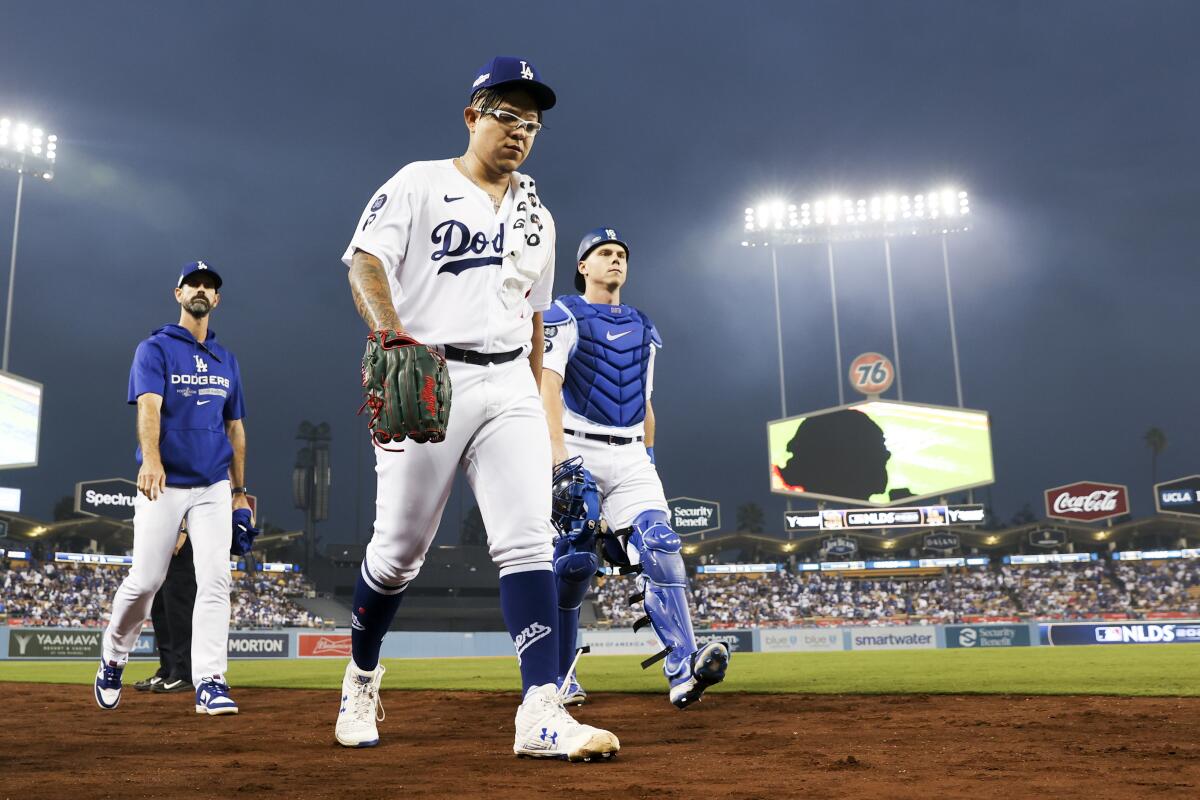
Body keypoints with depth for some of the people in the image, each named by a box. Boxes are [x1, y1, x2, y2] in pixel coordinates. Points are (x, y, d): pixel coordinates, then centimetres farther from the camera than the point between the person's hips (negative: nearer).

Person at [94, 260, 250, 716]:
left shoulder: (226, 361, 15)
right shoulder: (154, 350, 0)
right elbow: (148, 407, -17)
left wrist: (239, 490, 15)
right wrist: (151, 460, -35)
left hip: (213, 487, 4)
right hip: (163, 485, -3)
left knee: (216, 581, -8)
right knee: (144, 581, -1)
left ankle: (209, 683, -8)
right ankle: (112, 659, 27)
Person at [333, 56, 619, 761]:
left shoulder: (536, 216, 19)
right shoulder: (418, 184, 3)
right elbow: (366, 261, -11)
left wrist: (535, 403, 18)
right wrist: (390, 330, -31)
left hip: (509, 387, 4)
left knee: (528, 540, -11)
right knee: (399, 551, 3)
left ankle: (542, 713, -14)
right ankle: (362, 678, 29)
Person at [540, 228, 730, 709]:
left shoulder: (642, 328, 22)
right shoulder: (563, 316, 4)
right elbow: (548, 386, -9)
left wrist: (649, 459, 17)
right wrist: (559, 454, -21)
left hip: (629, 457, 4)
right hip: (578, 450, -4)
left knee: (659, 546, -15)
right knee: (573, 563, -4)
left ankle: (683, 670, -24)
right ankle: (556, 676, 14)